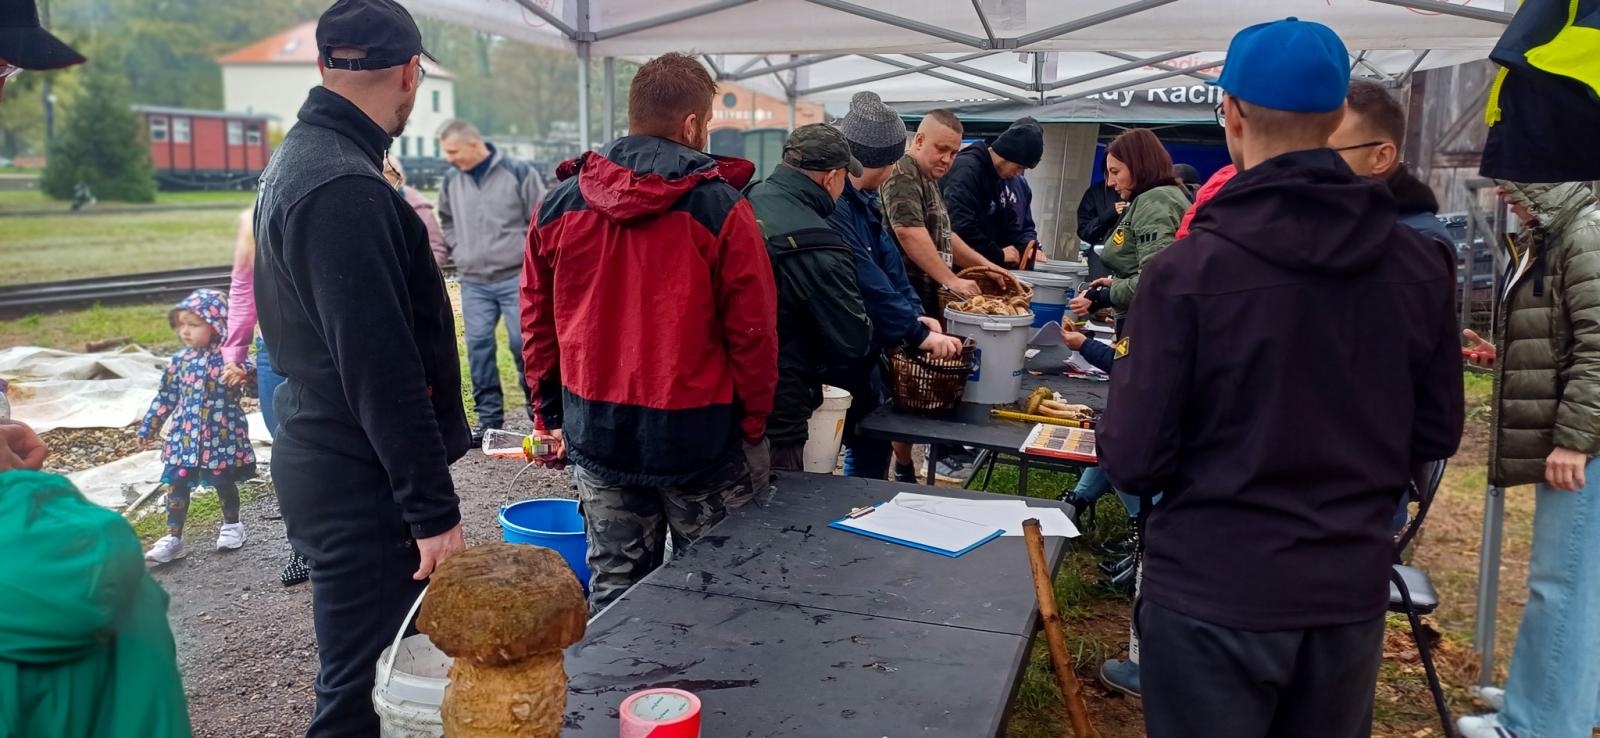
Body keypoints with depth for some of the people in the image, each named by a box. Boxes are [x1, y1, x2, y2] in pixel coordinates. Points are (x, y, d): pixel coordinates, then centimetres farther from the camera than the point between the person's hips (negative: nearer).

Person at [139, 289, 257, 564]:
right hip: (185, 436, 3)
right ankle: (173, 537, 11)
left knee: (224, 482, 11)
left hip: (222, 436, -3)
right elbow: (166, 397, 12)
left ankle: (232, 525, 32)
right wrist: (149, 428, 16)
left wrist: (243, 374, -35)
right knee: (177, 485, 2)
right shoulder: (180, 360, 3)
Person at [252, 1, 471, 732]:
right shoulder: (345, 188, -22)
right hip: (361, 486, -10)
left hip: (325, 466, 10)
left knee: (363, 671, 22)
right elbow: (382, 372, -24)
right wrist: (435, 510, -20)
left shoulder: (297, 162, 11)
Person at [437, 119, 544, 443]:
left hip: (516, 278, -4)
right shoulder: (451, 181, 7)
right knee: (479, 347, 4)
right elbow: (446, 221, 25)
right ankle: (489, 417, 14)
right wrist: (458, 251, 11)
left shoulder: (519, 172, -6)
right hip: (473, 283, 4)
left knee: (524, 344, -3)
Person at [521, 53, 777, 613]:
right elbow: (752, 332, -10)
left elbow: (537, 322, 8)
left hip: (596, 434, 4)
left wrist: (551, 415, 19)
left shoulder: (558, 205, 1)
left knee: (613, 590, 15)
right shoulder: (720, 208, -12)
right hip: (699, 437, -4)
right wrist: (753, 425, 2)